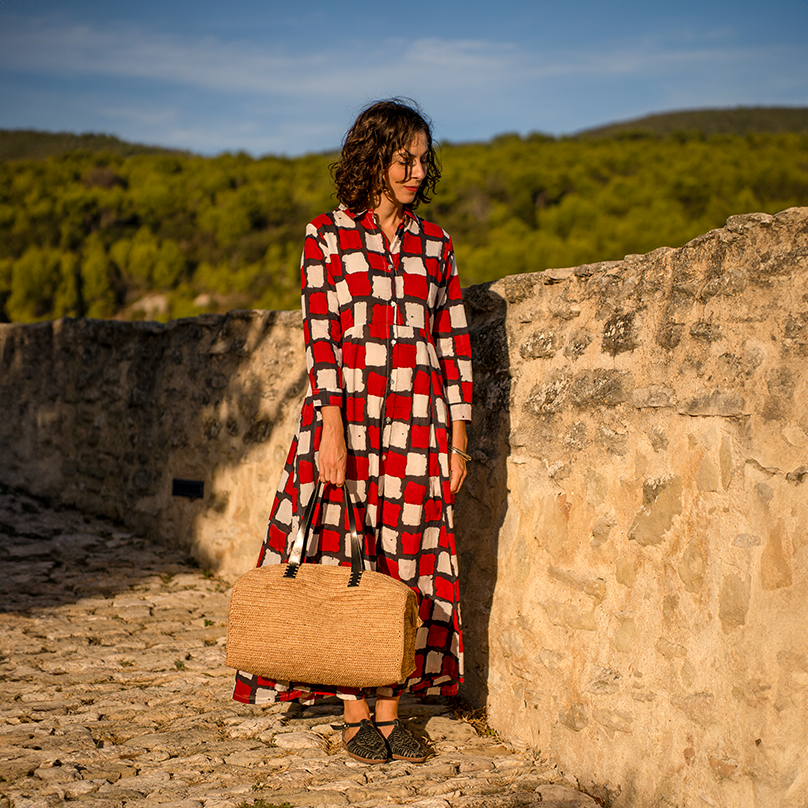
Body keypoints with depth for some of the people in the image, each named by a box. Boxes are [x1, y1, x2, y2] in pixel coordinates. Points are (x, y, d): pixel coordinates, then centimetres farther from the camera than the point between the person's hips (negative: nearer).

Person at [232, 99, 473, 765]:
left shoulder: (435, 244, 10)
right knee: (345, 560, 0)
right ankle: (354, 716, 11)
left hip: (417, 423, 3)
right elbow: (321, 339, -6)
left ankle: (391, 712, 12)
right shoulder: (327, 236, 1)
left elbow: (454, 343, 9)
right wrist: (331, 429, -15)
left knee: (404, 561, 3)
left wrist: (458, 441, 4)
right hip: (346, 413, -3)